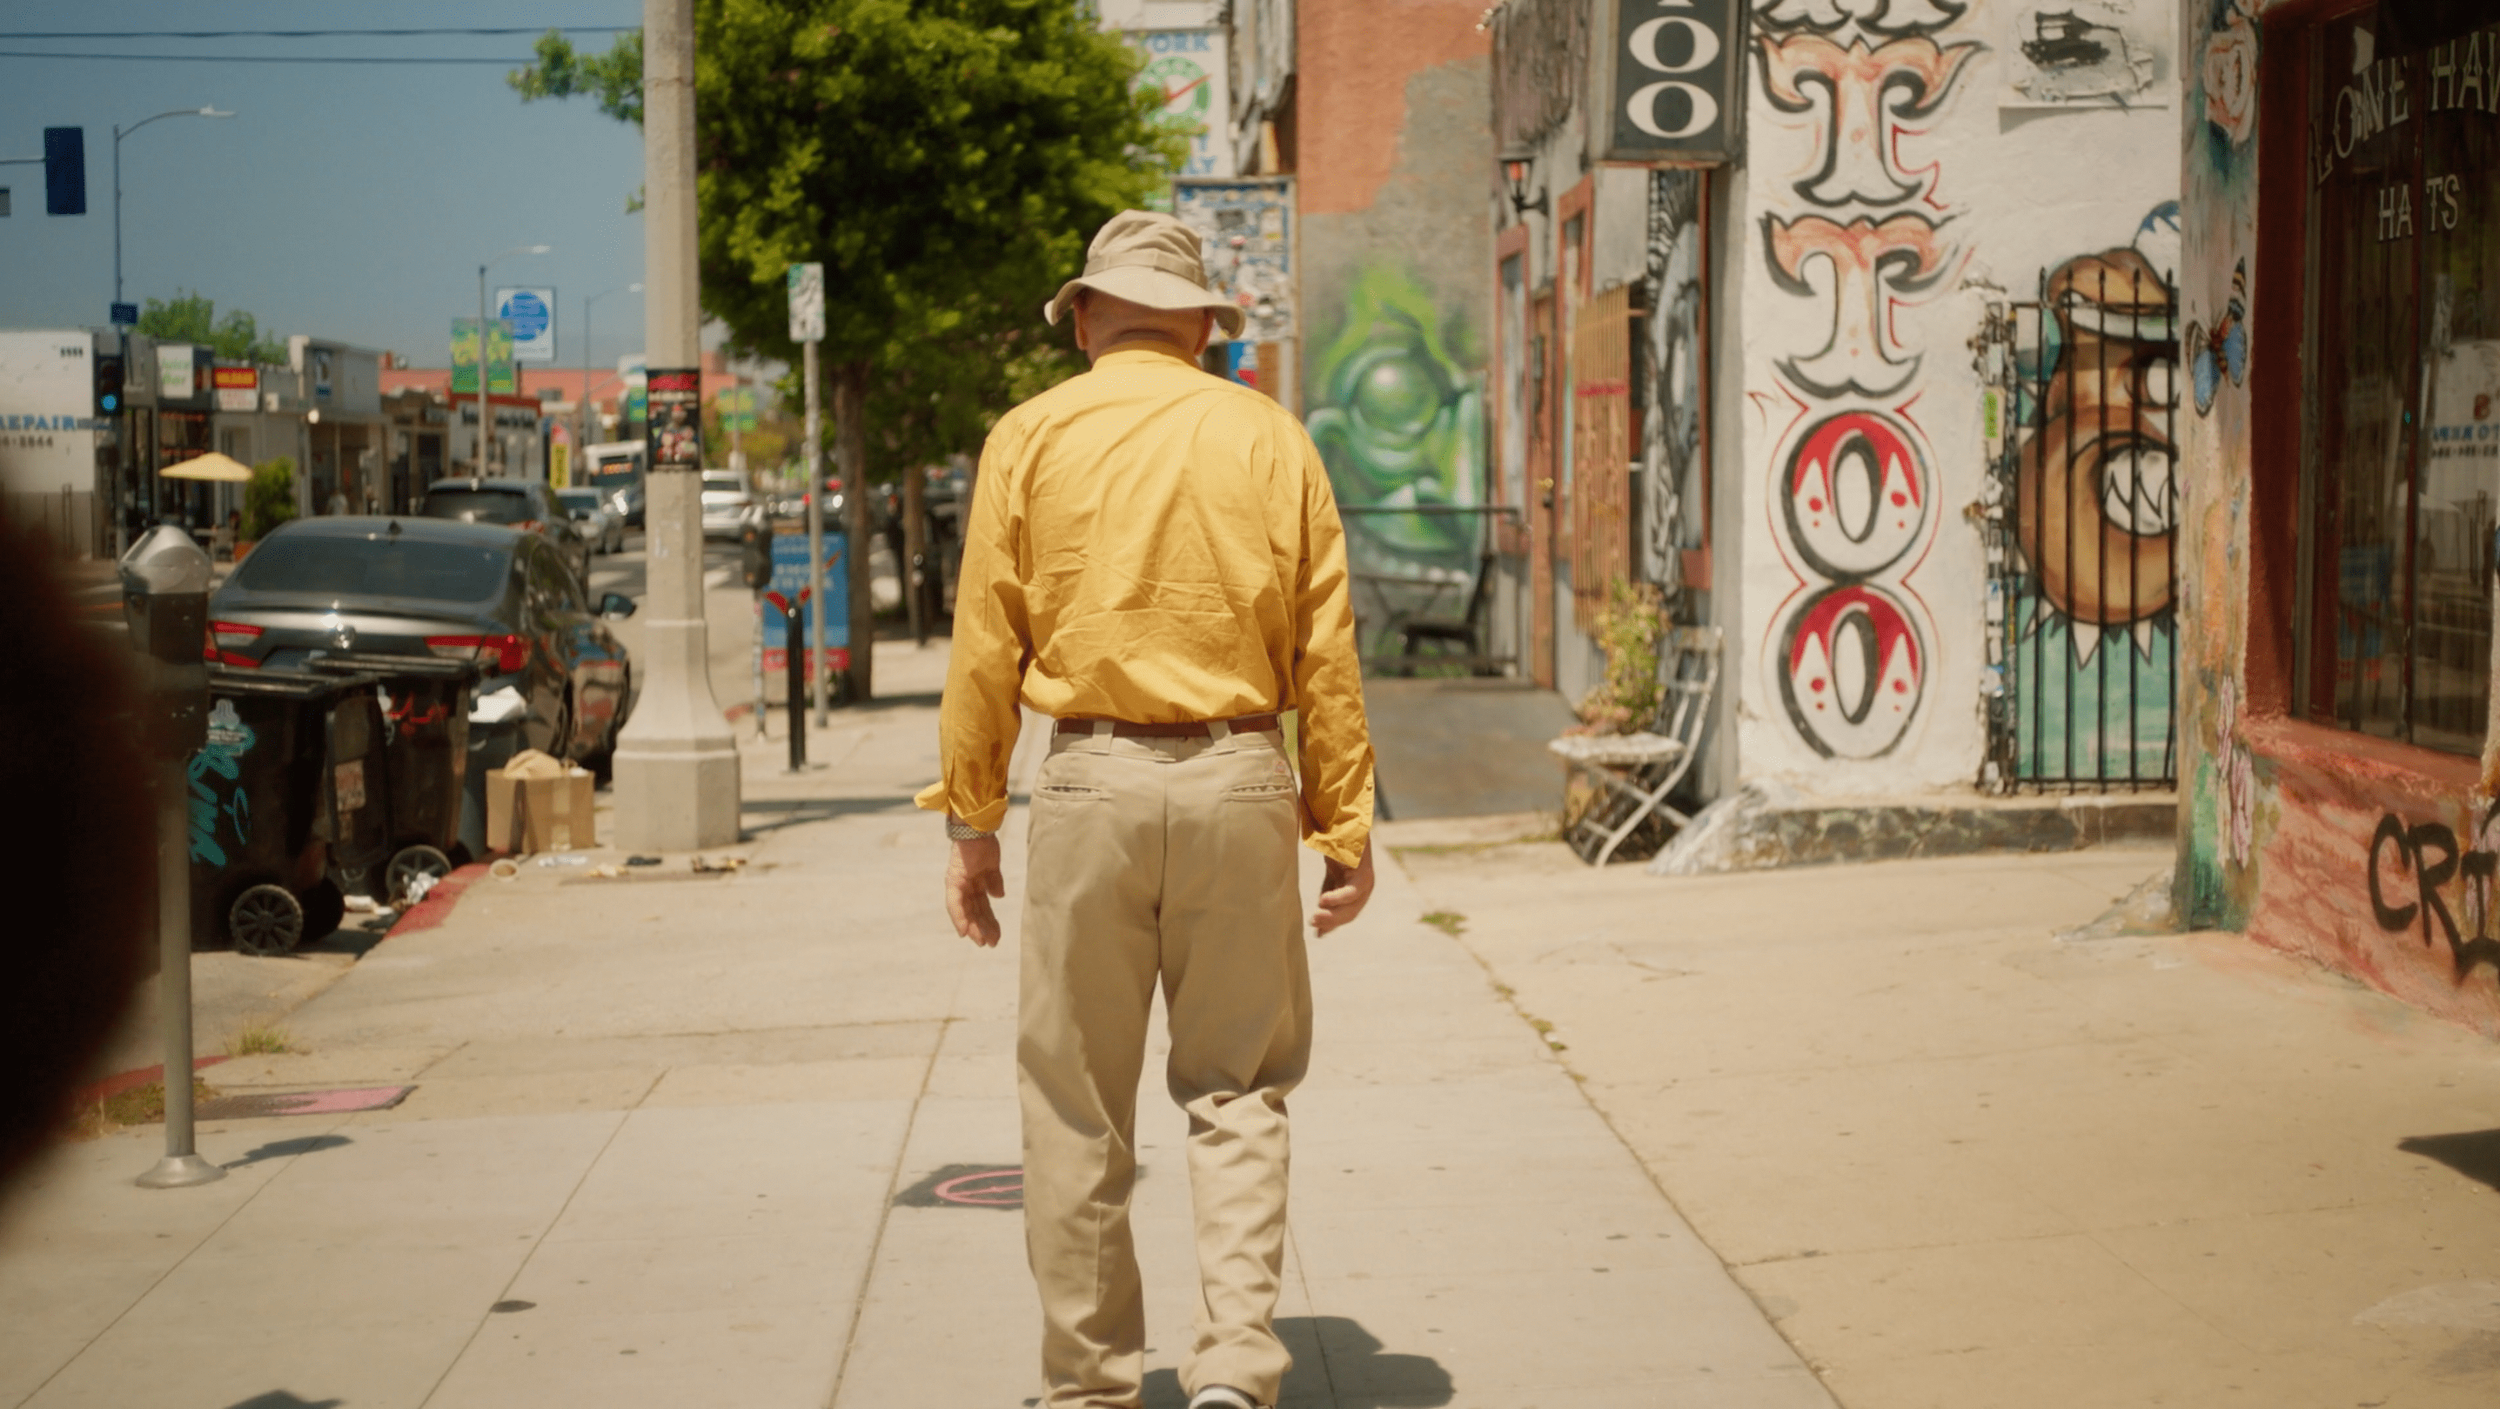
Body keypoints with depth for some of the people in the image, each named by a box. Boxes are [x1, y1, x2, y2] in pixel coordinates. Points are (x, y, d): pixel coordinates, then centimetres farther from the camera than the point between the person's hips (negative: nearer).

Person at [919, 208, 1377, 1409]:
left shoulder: (1033, 437, 3)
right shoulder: (1269, 438, 6)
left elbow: (986, 648, 0)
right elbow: (1326, 650, 3)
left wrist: (969, 821, 6)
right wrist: (1345, 822, 8)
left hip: (1092, 780, -1)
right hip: (1239, 779, 1)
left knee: (1076, 1101, 9)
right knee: (1236, 1091, 11)